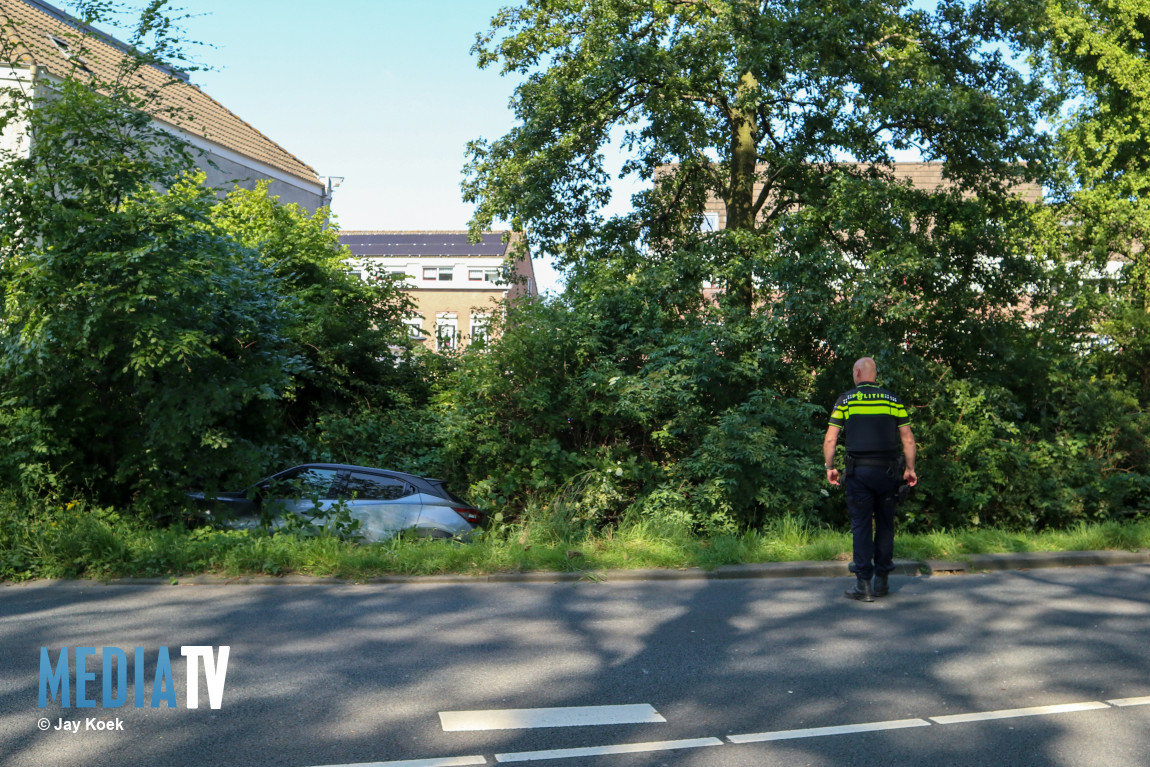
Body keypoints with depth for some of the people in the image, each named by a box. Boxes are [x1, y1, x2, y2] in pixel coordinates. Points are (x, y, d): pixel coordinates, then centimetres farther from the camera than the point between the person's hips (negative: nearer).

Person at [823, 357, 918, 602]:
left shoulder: (845, 400, 1)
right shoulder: (893, 400, 5)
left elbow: (830, 439, -3)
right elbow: (908, 439, 4)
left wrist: (829, 467, 8)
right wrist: (910, 469, 12)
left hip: (859, 471, -2)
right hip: (888, 471, 2)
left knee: (861, 526, 1)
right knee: (885, 524, 12)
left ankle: (863, 584, -1)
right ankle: (882, 581, 17)